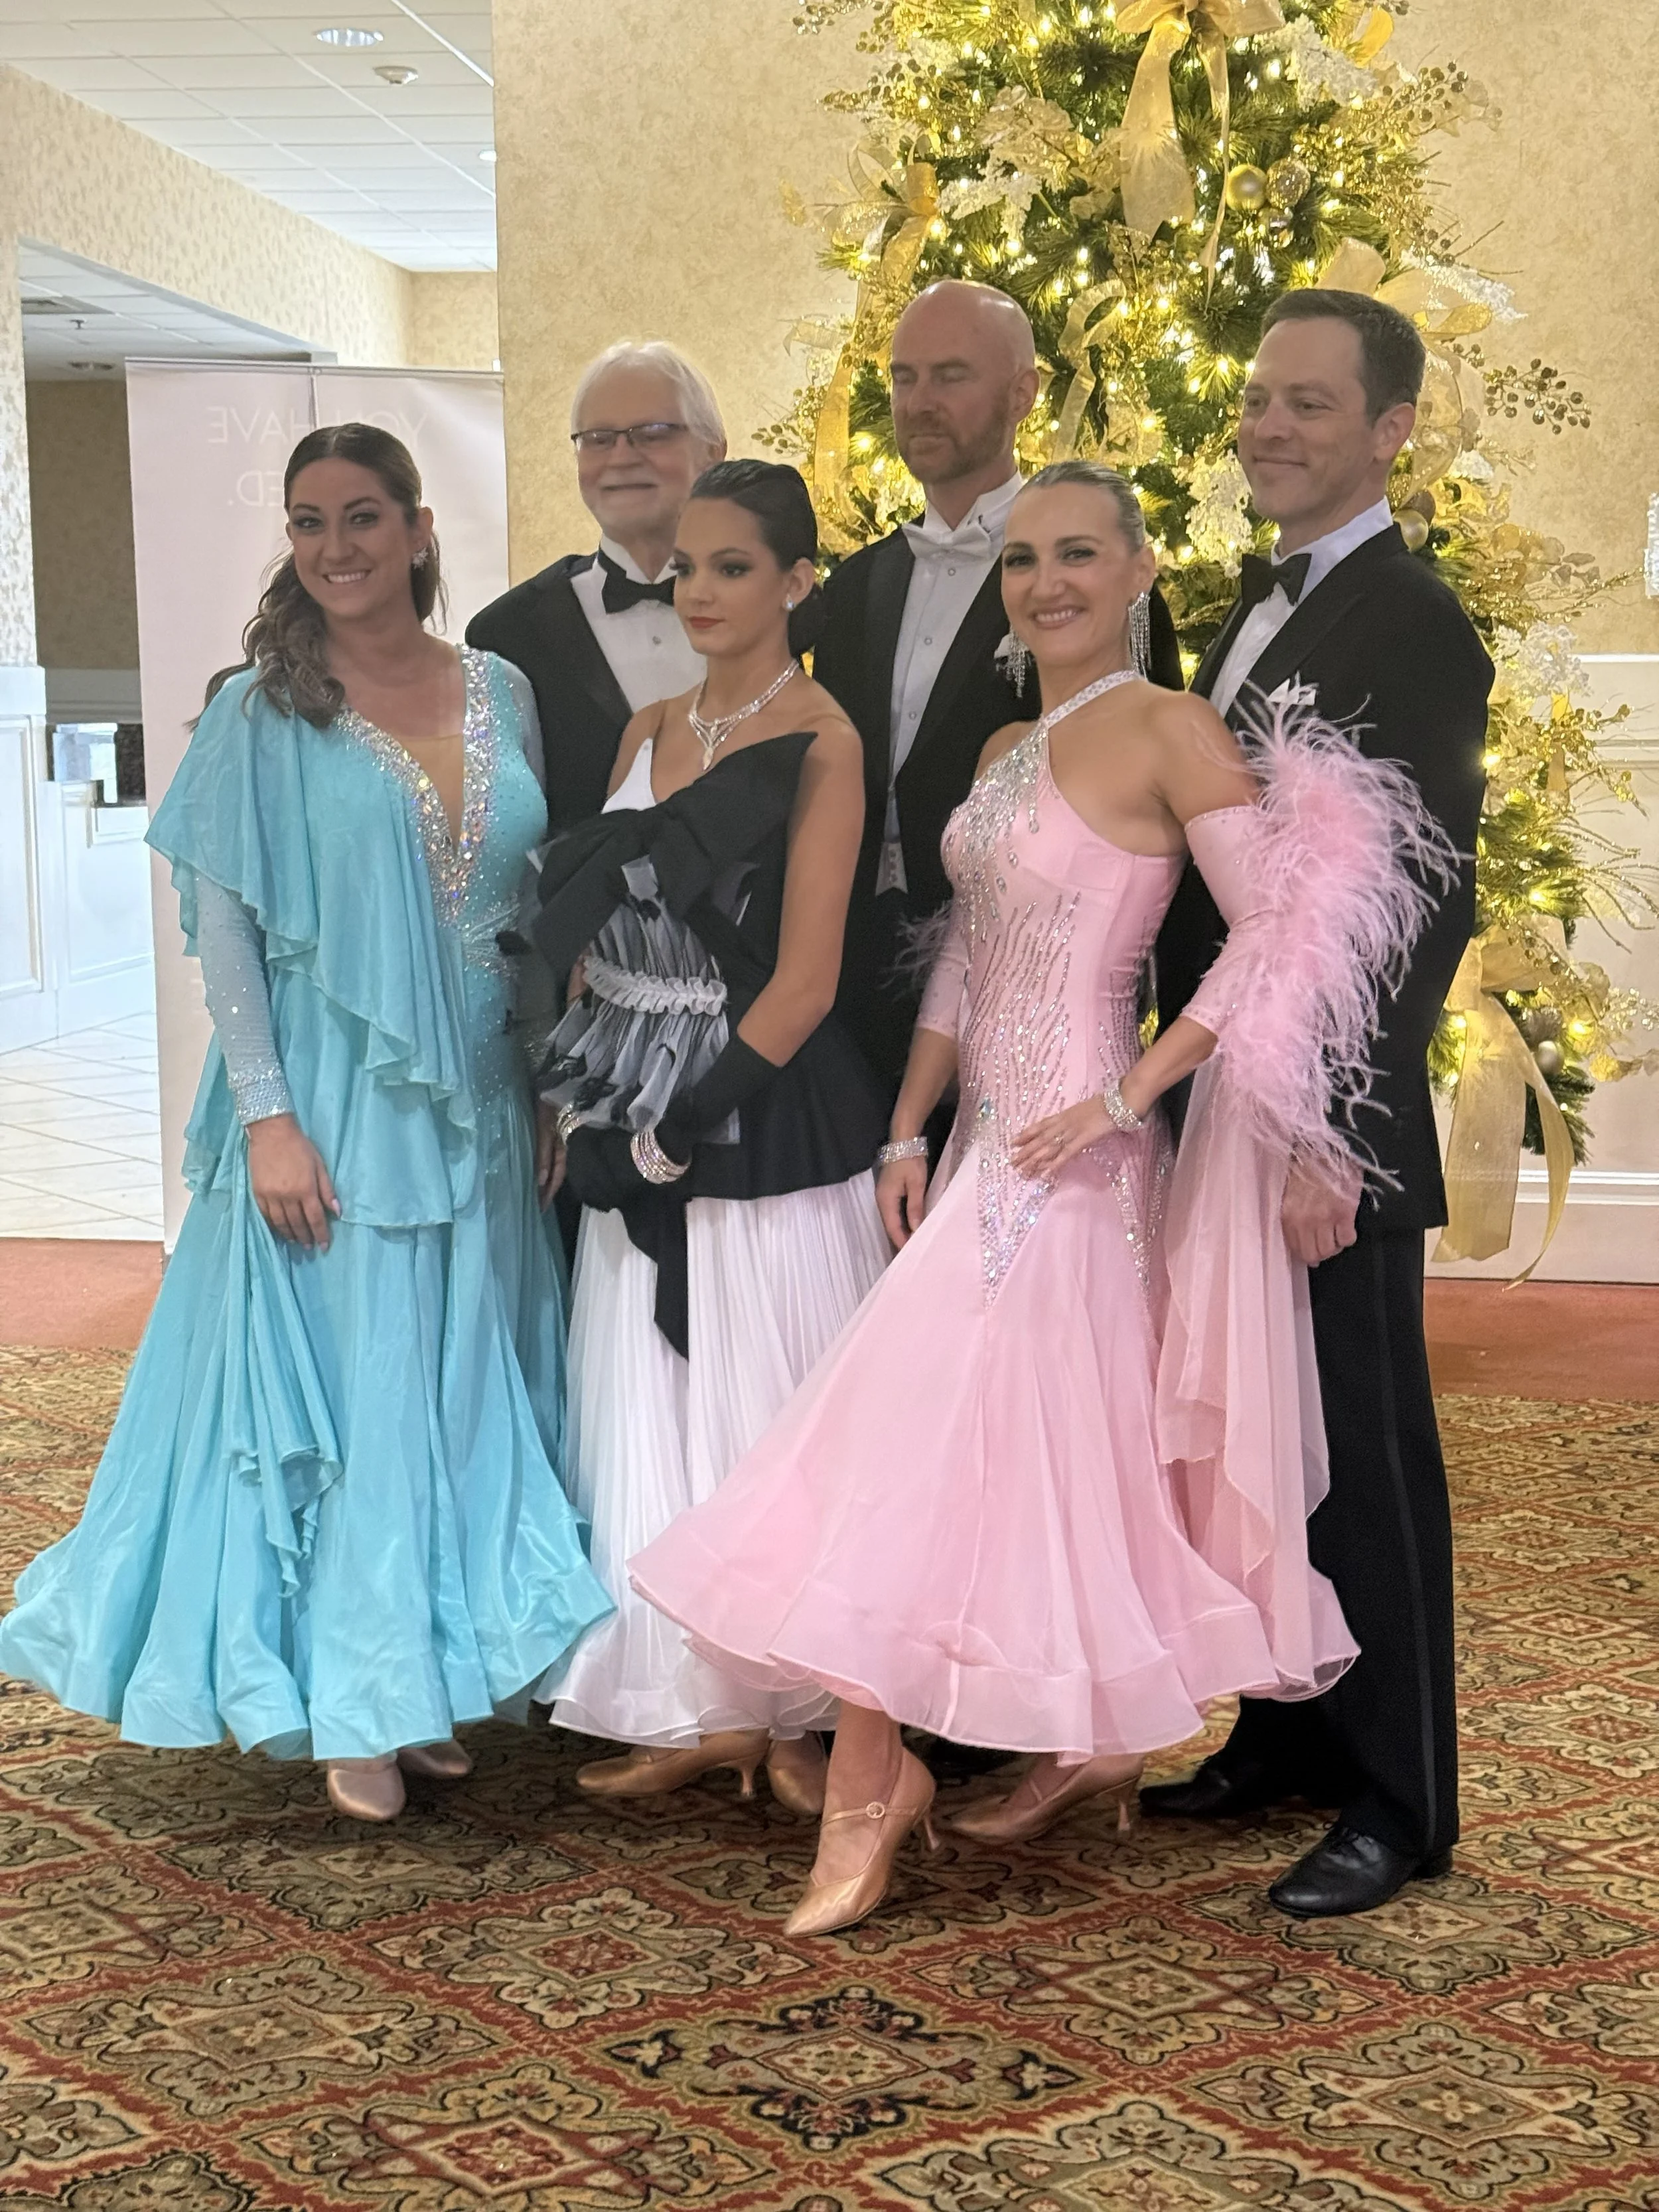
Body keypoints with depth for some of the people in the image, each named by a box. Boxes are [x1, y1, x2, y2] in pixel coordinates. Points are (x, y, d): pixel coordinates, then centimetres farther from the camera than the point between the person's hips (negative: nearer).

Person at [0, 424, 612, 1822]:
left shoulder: (502, 697, 7)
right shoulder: (264, 713, -4)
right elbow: (220, 923, -7)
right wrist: (267, 1114, -14)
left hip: (477, 1110, 4)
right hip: (329, 1110, -4)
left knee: (463, 1387, 9)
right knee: (337, 1387, -1)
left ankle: (437, 1673, 22)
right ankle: (354, 1708, 10)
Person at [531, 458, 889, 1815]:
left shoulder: (819, 743, -8)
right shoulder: (651, 733, 13)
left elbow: (804, 978, -13)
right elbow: (599, 929, 14)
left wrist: (683, 1125, -13)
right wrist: (580, 1098, 5)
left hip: (763, 1118, -7)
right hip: (634, 1120, 7)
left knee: (767, 1410, 1)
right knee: (655, 1415, 9)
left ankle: (802, 1711, 14)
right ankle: (705, 1710, 18)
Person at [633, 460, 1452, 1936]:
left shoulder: (1170, 730, -11)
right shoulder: (1007, 752, 13)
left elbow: (1276, 931, -18)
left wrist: (1126, 1098, -19)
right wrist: (909, 1131, 6)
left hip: (1069, 1145, -8)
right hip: (988, 1135, 8)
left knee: (919, 1427, -9)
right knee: (1051, 1445, 13)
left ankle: (871, 1780, -1)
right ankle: (1095, 1738, 25)